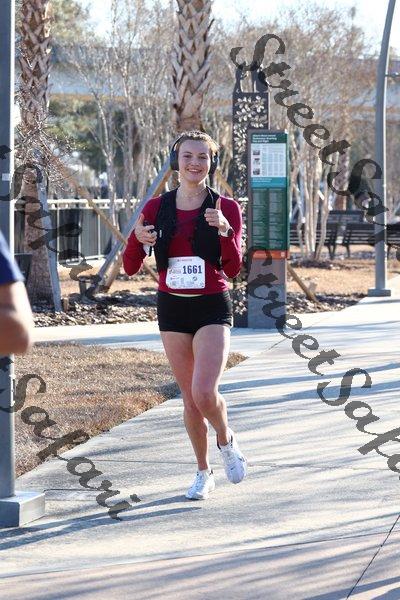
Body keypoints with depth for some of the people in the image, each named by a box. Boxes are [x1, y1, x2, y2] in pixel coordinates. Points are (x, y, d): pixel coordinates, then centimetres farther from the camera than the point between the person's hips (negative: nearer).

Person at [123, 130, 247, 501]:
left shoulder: (226, 208, -4)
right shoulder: (157, 208, 1)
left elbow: (233, 269, -11)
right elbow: (131, 268, 1)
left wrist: (225, 231, -27)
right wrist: (137, 239, -20)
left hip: (212, 308, -3)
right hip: (172, 308, 3)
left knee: (204, 393, -18)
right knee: (190, 396, 8)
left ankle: (226, 441, 13)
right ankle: (204, 472, 25)